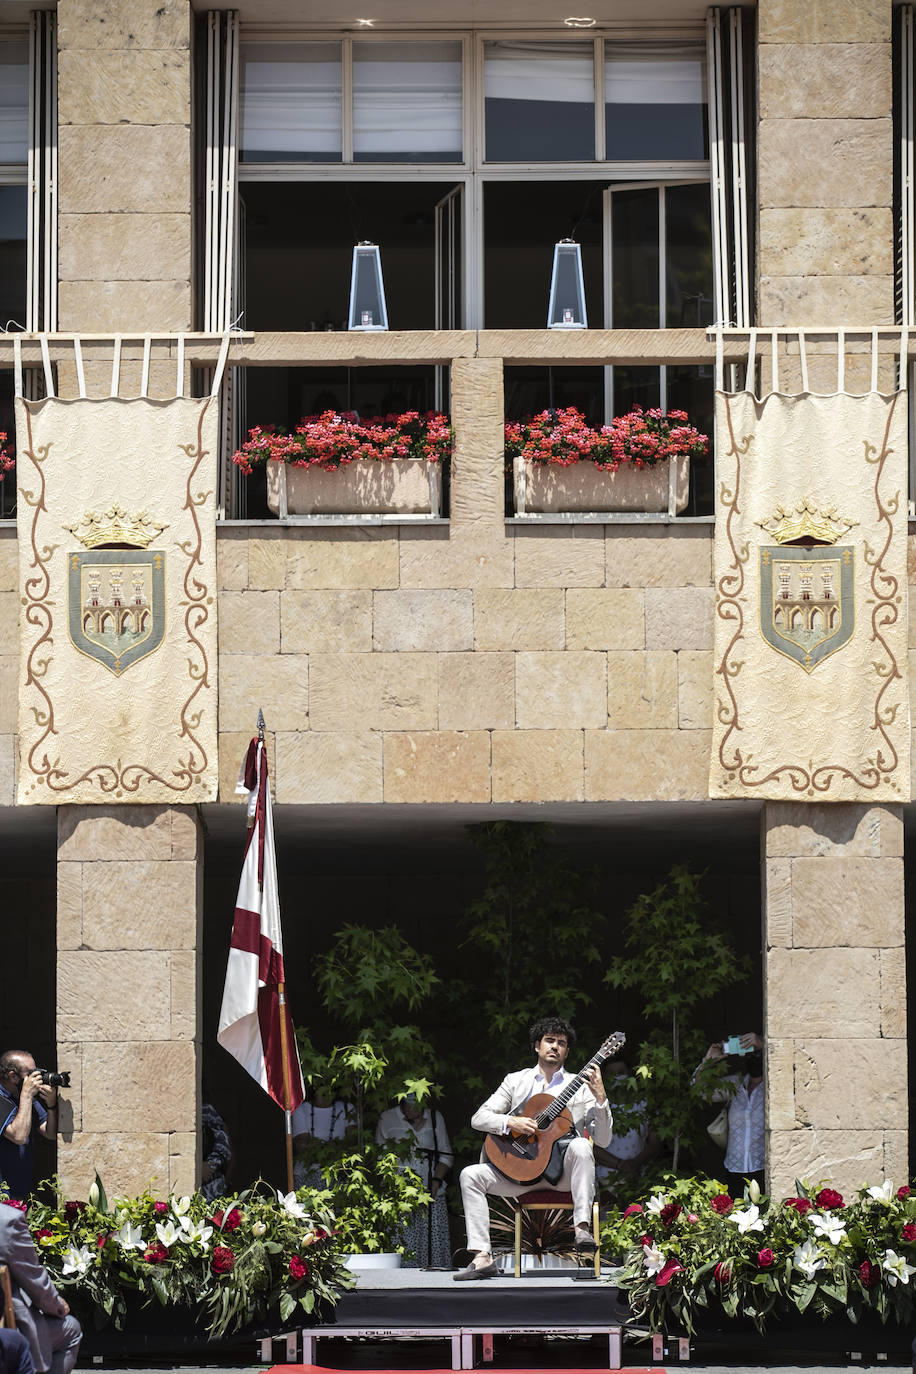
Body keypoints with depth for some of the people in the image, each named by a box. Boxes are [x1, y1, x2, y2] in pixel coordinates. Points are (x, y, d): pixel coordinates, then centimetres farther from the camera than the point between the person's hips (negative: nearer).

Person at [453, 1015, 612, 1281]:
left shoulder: (580, 1086, 8)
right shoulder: (516, 1080, 14)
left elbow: (603, 1140, 0)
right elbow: (478, 1118, 6)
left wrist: (600, 1097, -14)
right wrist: (510, 1122, -13)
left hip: (563, 1171, -2)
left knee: (580, 1146, -35)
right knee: (471, 1175, -18)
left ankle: (582, 1227, -40)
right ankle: (482, 1257, -24)